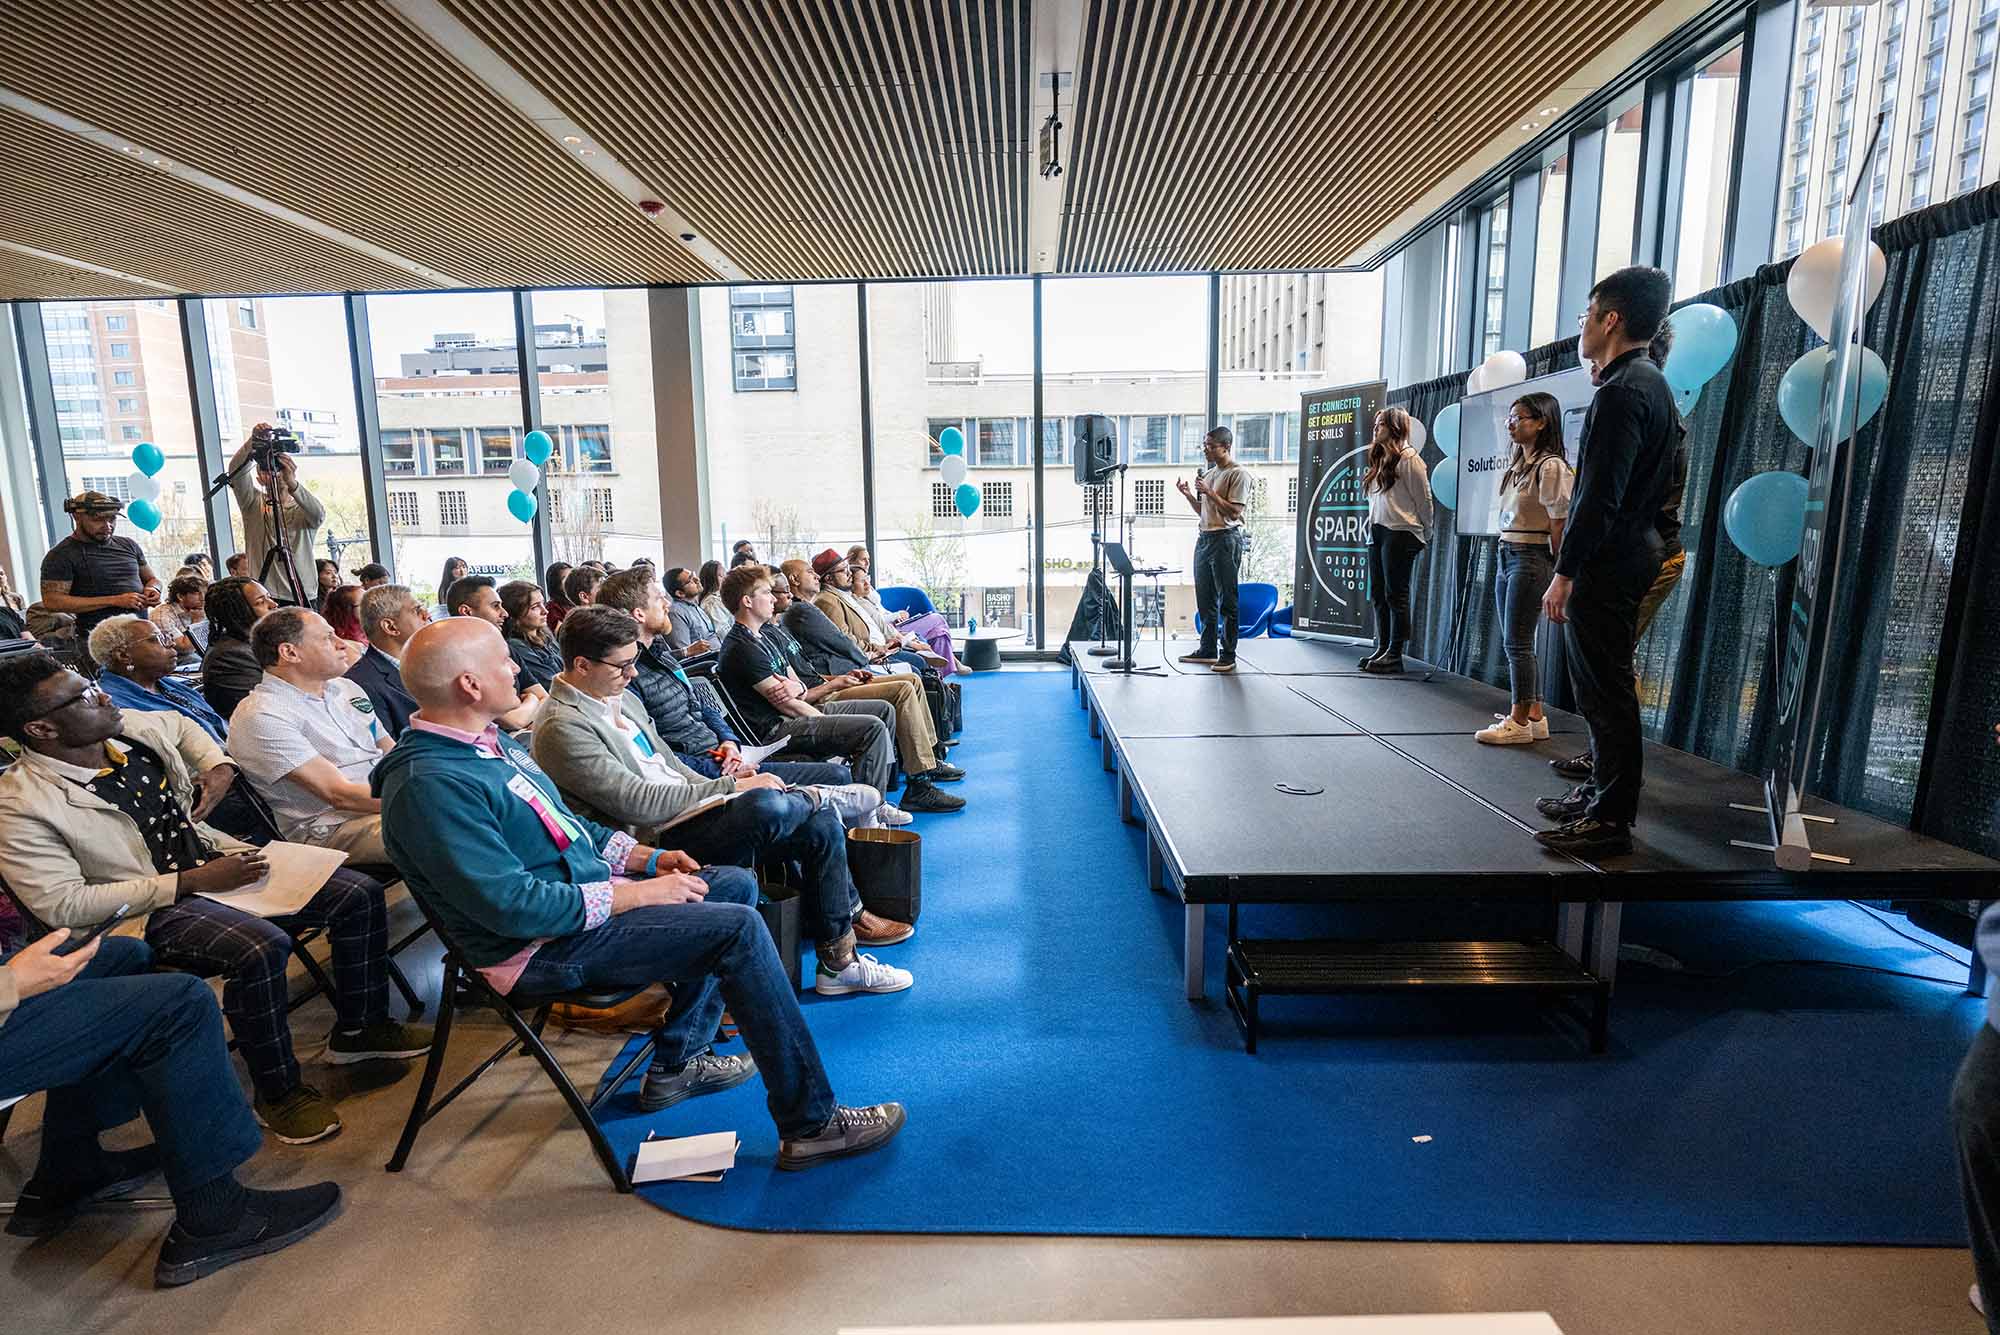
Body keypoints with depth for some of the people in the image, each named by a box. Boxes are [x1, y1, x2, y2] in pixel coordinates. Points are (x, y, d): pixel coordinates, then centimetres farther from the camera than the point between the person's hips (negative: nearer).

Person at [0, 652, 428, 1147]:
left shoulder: (132, 727, 1)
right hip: (150, 910, -7)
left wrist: (218, 767, 6)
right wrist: (189, 882, -21)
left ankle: (359, 1029, 13)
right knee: (262, 948, -35)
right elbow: (63, 906, -18)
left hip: (215, 859, 7)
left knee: (361, 894, -5)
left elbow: (181, 726, 26)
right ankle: (278, 1092, -11)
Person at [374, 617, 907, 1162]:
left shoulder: (490, 740, 8)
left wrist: (645, 858, 6)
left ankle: (678, 1061, 17)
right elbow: (511, 905, -28)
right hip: (545, 945, -10)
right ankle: (810, 1123, -9)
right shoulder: (431, 785, -23)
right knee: (739, 930, -19)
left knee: (737, 885, 10)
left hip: (583, 888, 10)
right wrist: (635, 896, -21)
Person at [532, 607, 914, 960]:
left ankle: (839, 960, 8)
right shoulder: (563, 728, -14)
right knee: (764, 805, -34)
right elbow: (639, 803, -20)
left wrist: (725, 789, 4)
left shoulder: (621, 698, 15)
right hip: (658, 840, -9)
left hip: (685, 811, 9)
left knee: (820, 823, -3)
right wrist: (731, 787, -16)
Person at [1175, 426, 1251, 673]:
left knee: (1227, 601, -4)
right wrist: (1188, 494, 7)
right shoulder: (1208, 473, 17)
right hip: (1204, 538, 9)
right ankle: (1208, 650, 20)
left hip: (1226, 540, -8)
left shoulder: (1238, 475, -9)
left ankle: (1228, 655, 0)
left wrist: (1209, 492, -18)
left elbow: (1234, 512, -15)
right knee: (1205, 599, 11)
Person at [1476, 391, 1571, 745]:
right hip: (1507, 557, 9)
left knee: (1518, 643, -5)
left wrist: (1555, 571, -10)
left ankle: (1520, 722, 3)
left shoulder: (1550, 466, -12)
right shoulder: (1516, 464, 15)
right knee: (1515, 642, 12)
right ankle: (1534, 717, 21)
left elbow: (1558, 522, -13)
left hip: (1531, 559, -9)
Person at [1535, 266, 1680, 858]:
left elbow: (1599, 497, -22)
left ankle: (1610, 822, 2)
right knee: (1607, 691, 17)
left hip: (1606, 564, -10)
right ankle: (1605, 797, 28)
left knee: (1605, 694, -5)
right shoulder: (1654, 384, 17)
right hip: (1635, 553, 11)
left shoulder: (1621, 392, -16)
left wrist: (1564, 574, -19)